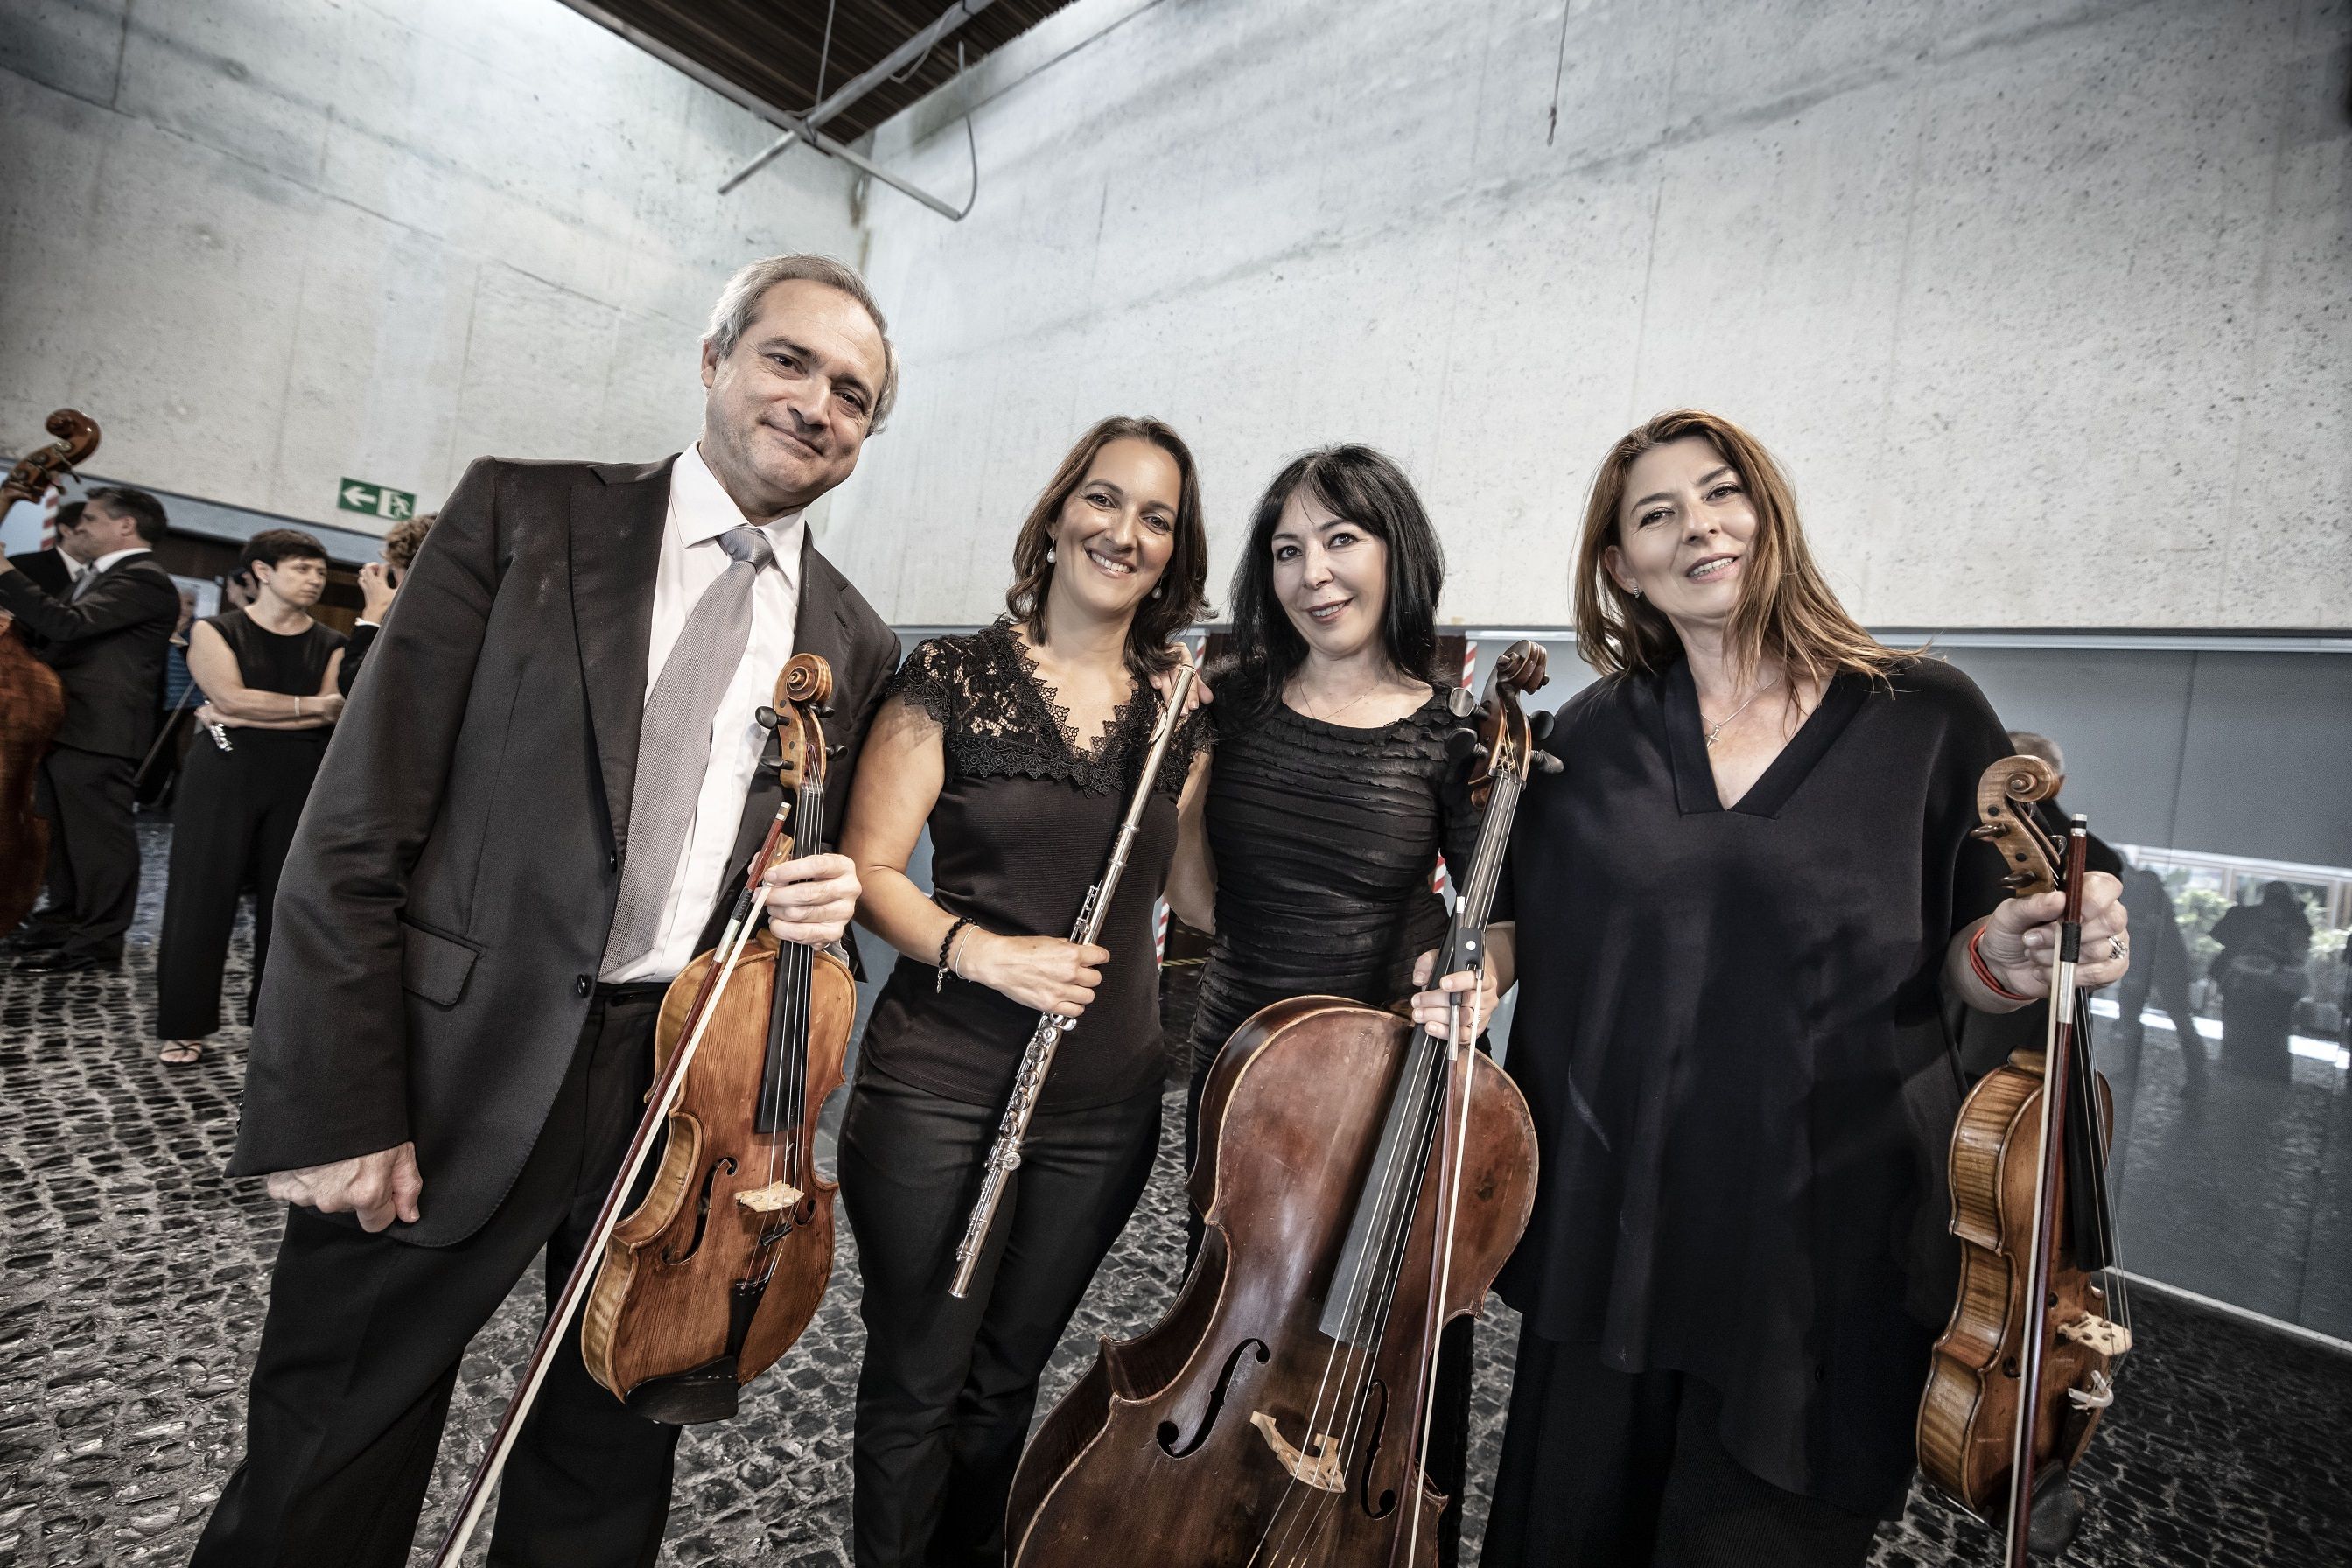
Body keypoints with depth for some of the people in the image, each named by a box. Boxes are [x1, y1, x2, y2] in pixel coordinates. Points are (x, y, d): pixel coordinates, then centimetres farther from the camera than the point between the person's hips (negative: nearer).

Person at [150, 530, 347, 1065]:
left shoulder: (331, 645, 7)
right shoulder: (214, 631, 4)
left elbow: (336, 714, -7)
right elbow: (232, 696, -12)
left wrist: (240, 719, -12)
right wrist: (312, 704, -8)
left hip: (303, 782, 1)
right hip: (224, 777, -1)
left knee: (286, 900, 5)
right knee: (202, 896, 1)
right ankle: (185, 1026, 12)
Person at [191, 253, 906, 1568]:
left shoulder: (858, 646, 5)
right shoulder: (523, 513, -3)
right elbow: (358, 828, -7)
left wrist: (831, 900, -9)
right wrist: (338, 1109, -10)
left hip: (694, 1089, 3)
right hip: (457, 1073, -2)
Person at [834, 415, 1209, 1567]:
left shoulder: (1181, 710, 5)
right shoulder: (955, 676, -4)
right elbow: (867, 868, -5)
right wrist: (981, 949, -20)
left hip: (1105, 1106, 3)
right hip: (939, 1089, -3)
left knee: (1004, 1384, 20)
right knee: (916, 1385, 12)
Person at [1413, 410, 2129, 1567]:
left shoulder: (1927, 717, -5)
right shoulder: (1594, 734, 0)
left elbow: (1956, 963, 2)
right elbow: (1528, 921, 9)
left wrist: (2007, 960, -20)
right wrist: (1481, 970, -10)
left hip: (1824, 1231, -2)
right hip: (1610, 1219, 2)